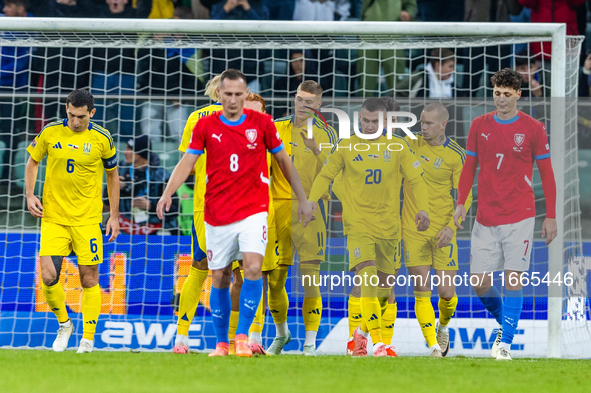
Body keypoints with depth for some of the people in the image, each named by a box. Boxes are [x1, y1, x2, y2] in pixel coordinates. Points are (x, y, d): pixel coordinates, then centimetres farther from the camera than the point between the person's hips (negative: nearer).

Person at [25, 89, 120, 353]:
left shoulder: (101, 139, -2)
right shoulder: (50, 133, -1)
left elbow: (112, 175, 10)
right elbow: (32, 162, 14)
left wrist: (114, 216, 9)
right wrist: (30, 195, 0)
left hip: (87, 219, -1)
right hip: (53, 218, 1)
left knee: (89, 279, -1)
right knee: (48, 277, -11)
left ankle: (88, 339, 10)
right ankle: (64, 324, 15)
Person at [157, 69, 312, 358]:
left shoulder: (262, 123, 1)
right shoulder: (206, 126, 1)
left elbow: (283, 160, 11)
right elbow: (187, 162, -2)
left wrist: (301, 199, 14)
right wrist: (168, 192, -18)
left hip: (253, 211, -1)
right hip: (217, 214, 1)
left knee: (253, 268, -20)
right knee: (219, 278, 5)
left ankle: (242, 337, -15)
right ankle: (221, 342, 17)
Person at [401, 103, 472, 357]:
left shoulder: (456, 155, -5)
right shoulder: (411, 144, 1)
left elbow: (465, 196, -3)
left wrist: (452, 226, -16)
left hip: (442, 231, -2)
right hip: (412, 230, 2)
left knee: (446, 291, -2)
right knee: (422, 292, -6)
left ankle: (443, 327, 30)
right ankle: (433, 346, -1)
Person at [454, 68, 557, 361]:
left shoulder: (533, 129, -1)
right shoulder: (479, 125, 7)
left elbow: (546, 174, 3)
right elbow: (469, 168, 14)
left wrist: (551, 216, 0)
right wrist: (461, 203, 2)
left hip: (519, 218, -3)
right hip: (485, 219, 3)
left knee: (513, 279, -11)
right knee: (479, 283, -1)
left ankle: (505, 342, -6)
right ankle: (504, 322, 26)